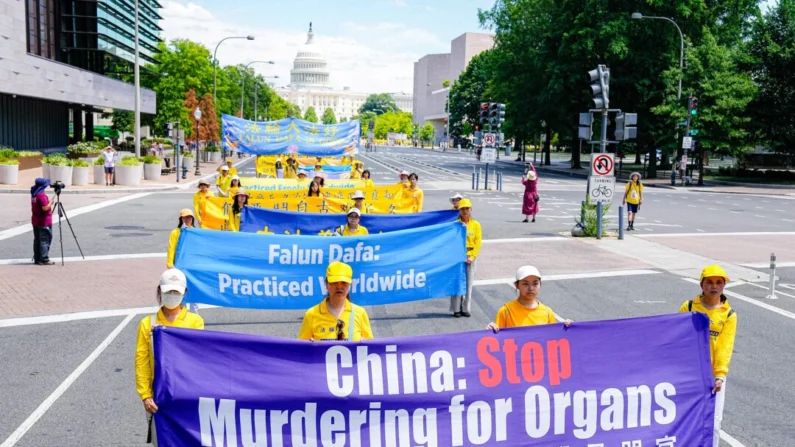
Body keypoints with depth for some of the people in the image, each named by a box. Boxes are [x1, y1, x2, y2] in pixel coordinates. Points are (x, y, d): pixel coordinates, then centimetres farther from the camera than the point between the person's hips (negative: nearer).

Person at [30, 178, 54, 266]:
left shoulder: (34, 194, 8)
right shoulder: (42, 195, -19)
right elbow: (45, 208, -25)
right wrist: (50, 203, -9)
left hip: (35, 221, 9)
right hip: (44, 222, -9)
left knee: (37, 240, 12)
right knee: (45, 240, -4)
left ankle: (37, 259, 15)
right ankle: (44, 259, -5)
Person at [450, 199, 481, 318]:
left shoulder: (476, 225, 5)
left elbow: (478, 242, 2)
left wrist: (472, 257, -7)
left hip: (470, 257, 2)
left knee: (469, 284, 4)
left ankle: (466, 309, 12)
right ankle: (456, 309, 5)